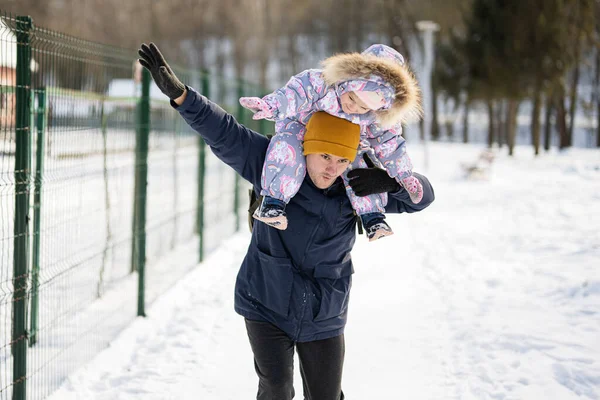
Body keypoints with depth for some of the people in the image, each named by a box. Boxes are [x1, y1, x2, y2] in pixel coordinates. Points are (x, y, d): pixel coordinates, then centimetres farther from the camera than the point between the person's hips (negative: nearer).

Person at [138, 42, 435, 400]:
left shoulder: (355, 187, -8)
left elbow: (421, 195, -5)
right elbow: (223, 132, -20)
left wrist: (389, 181, -27)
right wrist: (179, 93, -32)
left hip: (323, 316, 2)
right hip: (267, 304, -2)